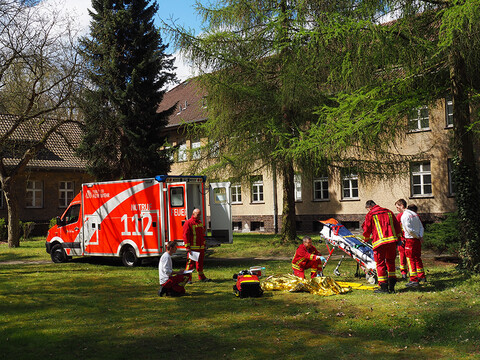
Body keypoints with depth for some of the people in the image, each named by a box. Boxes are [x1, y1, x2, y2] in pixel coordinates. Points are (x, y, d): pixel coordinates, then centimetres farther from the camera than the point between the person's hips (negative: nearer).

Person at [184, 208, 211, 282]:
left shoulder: (200, 223, 16)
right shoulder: (188, 223, -9)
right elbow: (185, 235, -12)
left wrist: (204, 245, 21)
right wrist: (187, 247, -16)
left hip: (200, 248, 7)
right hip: (193, 248, -7)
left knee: (200, 262, 13)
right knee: (190, 263, -5)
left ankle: (201, 277, 21)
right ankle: (188, 278, 1)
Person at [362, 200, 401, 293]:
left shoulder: (370, 215, 2)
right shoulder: (388, 212, 17)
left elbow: (367, 230, 5)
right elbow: (397, 226, 16)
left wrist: (366, 239, 25)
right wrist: (398, 238, 22)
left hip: (380, 242, -5)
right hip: (392, 241, 5)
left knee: (380, 264, 4)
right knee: (390, 262, 16)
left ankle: (383, 287, 2)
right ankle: (392, 286, 18)